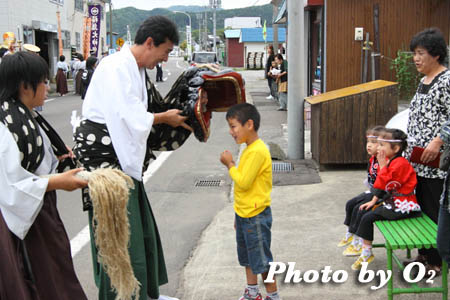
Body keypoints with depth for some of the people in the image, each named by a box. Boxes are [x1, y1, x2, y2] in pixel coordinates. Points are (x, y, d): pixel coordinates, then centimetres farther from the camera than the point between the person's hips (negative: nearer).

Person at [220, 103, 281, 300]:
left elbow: (243, 182, -25)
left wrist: (229, 164, -11)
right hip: (244, 215, 10)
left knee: (262, 260, 2)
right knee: (247, 256, 20)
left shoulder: (257, 151, -21)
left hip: (255, 217, -10)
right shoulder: (249, 149, 9)